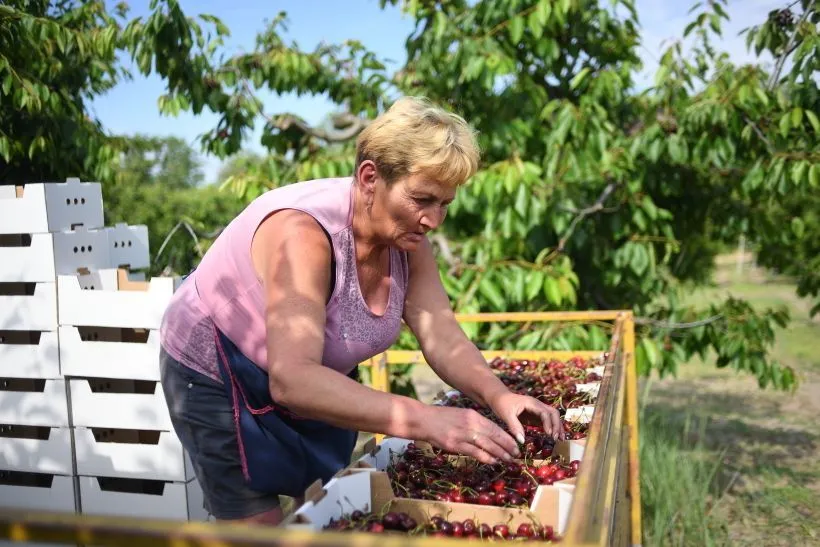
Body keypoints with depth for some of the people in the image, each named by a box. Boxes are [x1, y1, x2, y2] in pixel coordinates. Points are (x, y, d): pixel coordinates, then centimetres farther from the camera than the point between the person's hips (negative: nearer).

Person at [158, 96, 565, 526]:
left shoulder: (407, 235, -14)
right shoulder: (303, 232, -36)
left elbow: (442, 336, -16)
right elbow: (291, 379, -46)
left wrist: (498, 396, -34)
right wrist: (424, 420, -53)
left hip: (316, 383, 7)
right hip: (218, 380, -6)